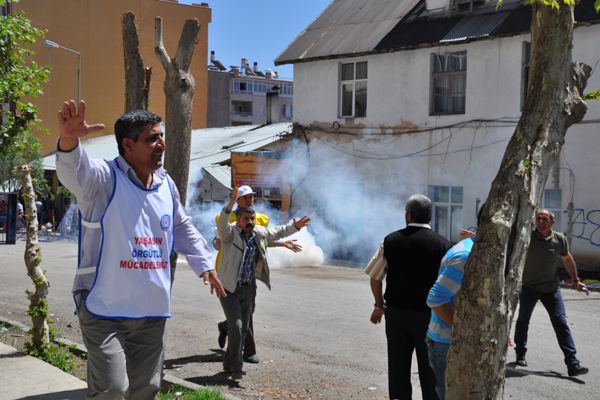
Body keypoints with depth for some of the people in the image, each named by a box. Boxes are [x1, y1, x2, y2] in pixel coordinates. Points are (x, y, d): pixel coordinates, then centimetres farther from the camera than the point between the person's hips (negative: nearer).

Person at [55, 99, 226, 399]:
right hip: (105, 309, -7)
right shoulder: (103, 178, -12)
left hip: (152, 310, 7)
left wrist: (204, 264, 20)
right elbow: (75, 171, -35)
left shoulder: (166, 183, 9)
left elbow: (182, 228, 24)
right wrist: (69, 140, -56)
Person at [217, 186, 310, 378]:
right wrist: (231, 204, -48)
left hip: (248, 289, 6)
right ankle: (236, 366, -2)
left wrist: (295, 226, 16)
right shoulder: (230, 233, -13)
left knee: (243, 328, 11)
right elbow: (222, 223, -34)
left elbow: (278, 232, 24)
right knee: (236, 326, -13)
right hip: (229, 289, -6)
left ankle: (229, 363, 26)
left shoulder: (260, 233, 6)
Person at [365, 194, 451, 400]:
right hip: (428, 315, -2)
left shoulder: (391, 240, -3)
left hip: (395, 313, 2)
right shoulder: (442, 244, -9)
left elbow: (375, 278, 1)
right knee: (429, 372, 9)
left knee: (398, 369, 11)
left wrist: (379, 306, 15)